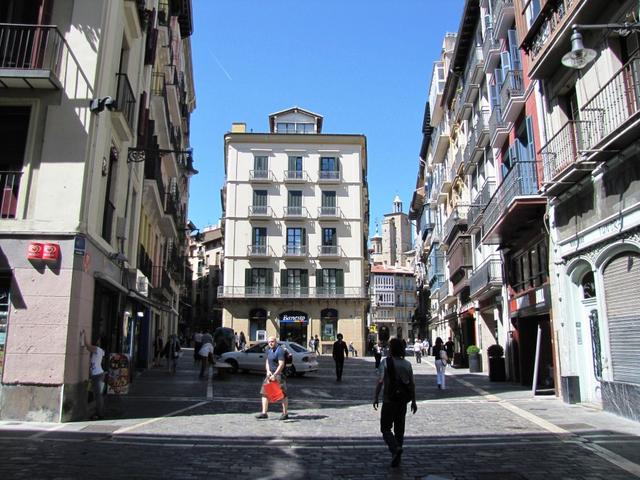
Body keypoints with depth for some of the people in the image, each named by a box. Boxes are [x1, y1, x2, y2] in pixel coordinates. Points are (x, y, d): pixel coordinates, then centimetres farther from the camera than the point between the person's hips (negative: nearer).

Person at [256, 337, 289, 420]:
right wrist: (268, 371, 0)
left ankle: (285, 413, 9)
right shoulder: (268, 350, 12)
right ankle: (264, 413, 10)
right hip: (271, 374, 9)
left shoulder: (279, 350, -16)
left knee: (283, 394, -1)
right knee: (264, 392, 6)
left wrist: (274, 375, -24)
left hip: (279, 374, -9)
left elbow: (281, 365, -21)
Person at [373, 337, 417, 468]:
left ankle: (395, 448, -17)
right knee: (399, 429, 14)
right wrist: (413, 401, 12)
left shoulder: (385, 362, -10)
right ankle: (396, 458, 17)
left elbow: (380, 381, -15)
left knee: (385, 428, 7)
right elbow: (412, 384, 5)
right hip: (402, 402, 4)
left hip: (389, 401, -4)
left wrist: (375, 397, -7)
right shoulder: (407, 364, 3)